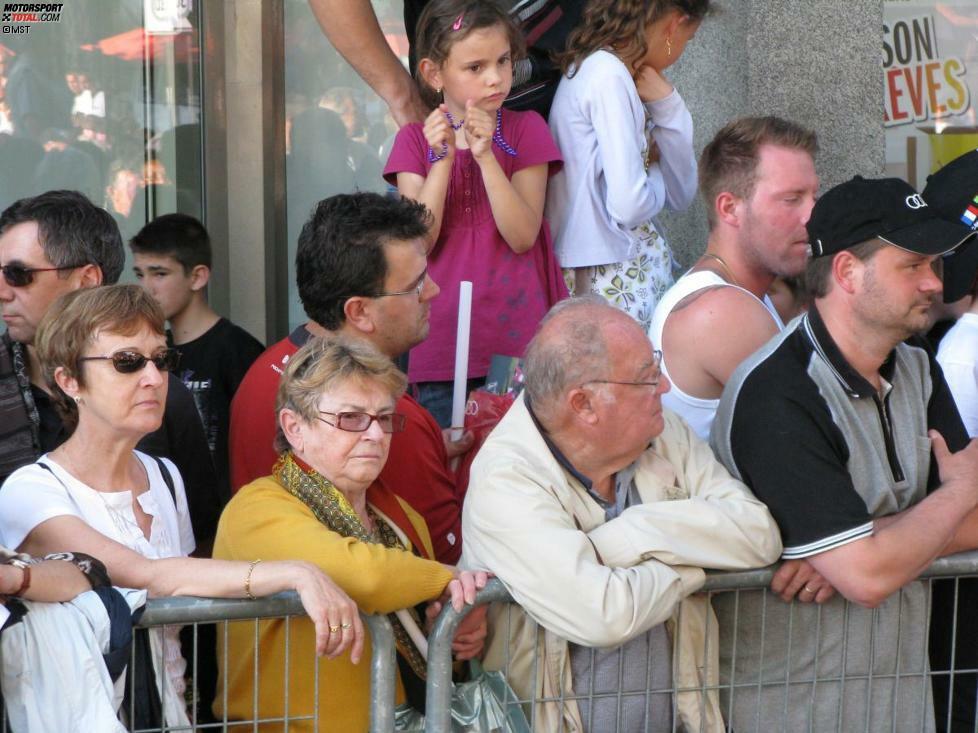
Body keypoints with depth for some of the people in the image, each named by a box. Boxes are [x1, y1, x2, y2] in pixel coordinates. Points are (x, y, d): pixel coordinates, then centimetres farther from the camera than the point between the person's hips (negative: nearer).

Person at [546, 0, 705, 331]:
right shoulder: (610, 76, -14)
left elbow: (680, 195, 14)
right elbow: (628, 205, -23)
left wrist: (667, 106, 2)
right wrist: (655, 175, -1)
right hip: (613, 281, -9)